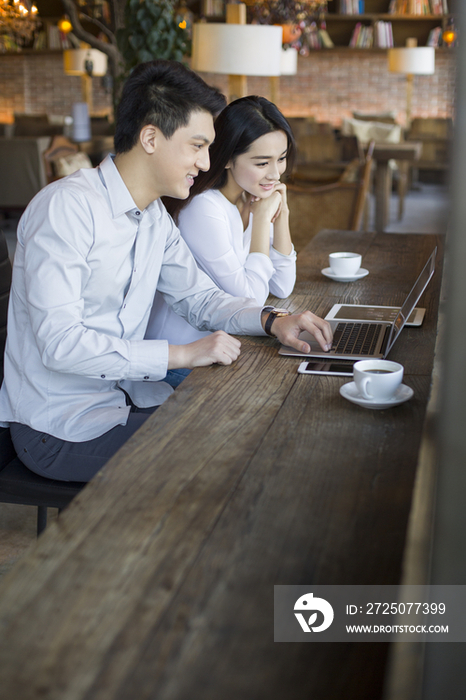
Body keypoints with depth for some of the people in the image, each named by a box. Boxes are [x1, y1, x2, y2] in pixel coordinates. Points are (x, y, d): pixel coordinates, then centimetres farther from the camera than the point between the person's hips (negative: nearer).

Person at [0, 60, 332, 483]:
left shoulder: (156, 218, 8)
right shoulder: (67, 206, -20)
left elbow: (200, 297, 15)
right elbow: (58, 343, -27)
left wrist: (272, 321, -4)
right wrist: (183, 354, -26)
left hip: (128, 397, 8)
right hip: (62, 425, -8)